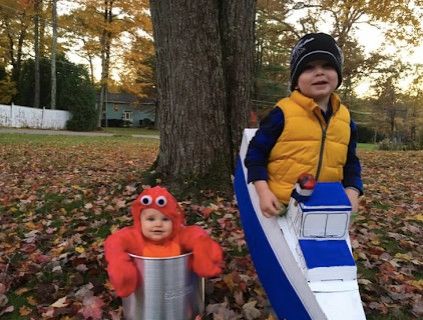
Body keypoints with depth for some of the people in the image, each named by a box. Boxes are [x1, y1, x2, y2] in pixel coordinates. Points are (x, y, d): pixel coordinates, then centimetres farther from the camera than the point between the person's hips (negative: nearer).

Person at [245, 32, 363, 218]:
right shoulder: (284, 112, -13)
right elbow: (256, 152, -9)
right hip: (281, 205, -4)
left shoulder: (345, 118, 2)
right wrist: (263, 192, -18)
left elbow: (350, 162, 12)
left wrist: (352, 191, -5)